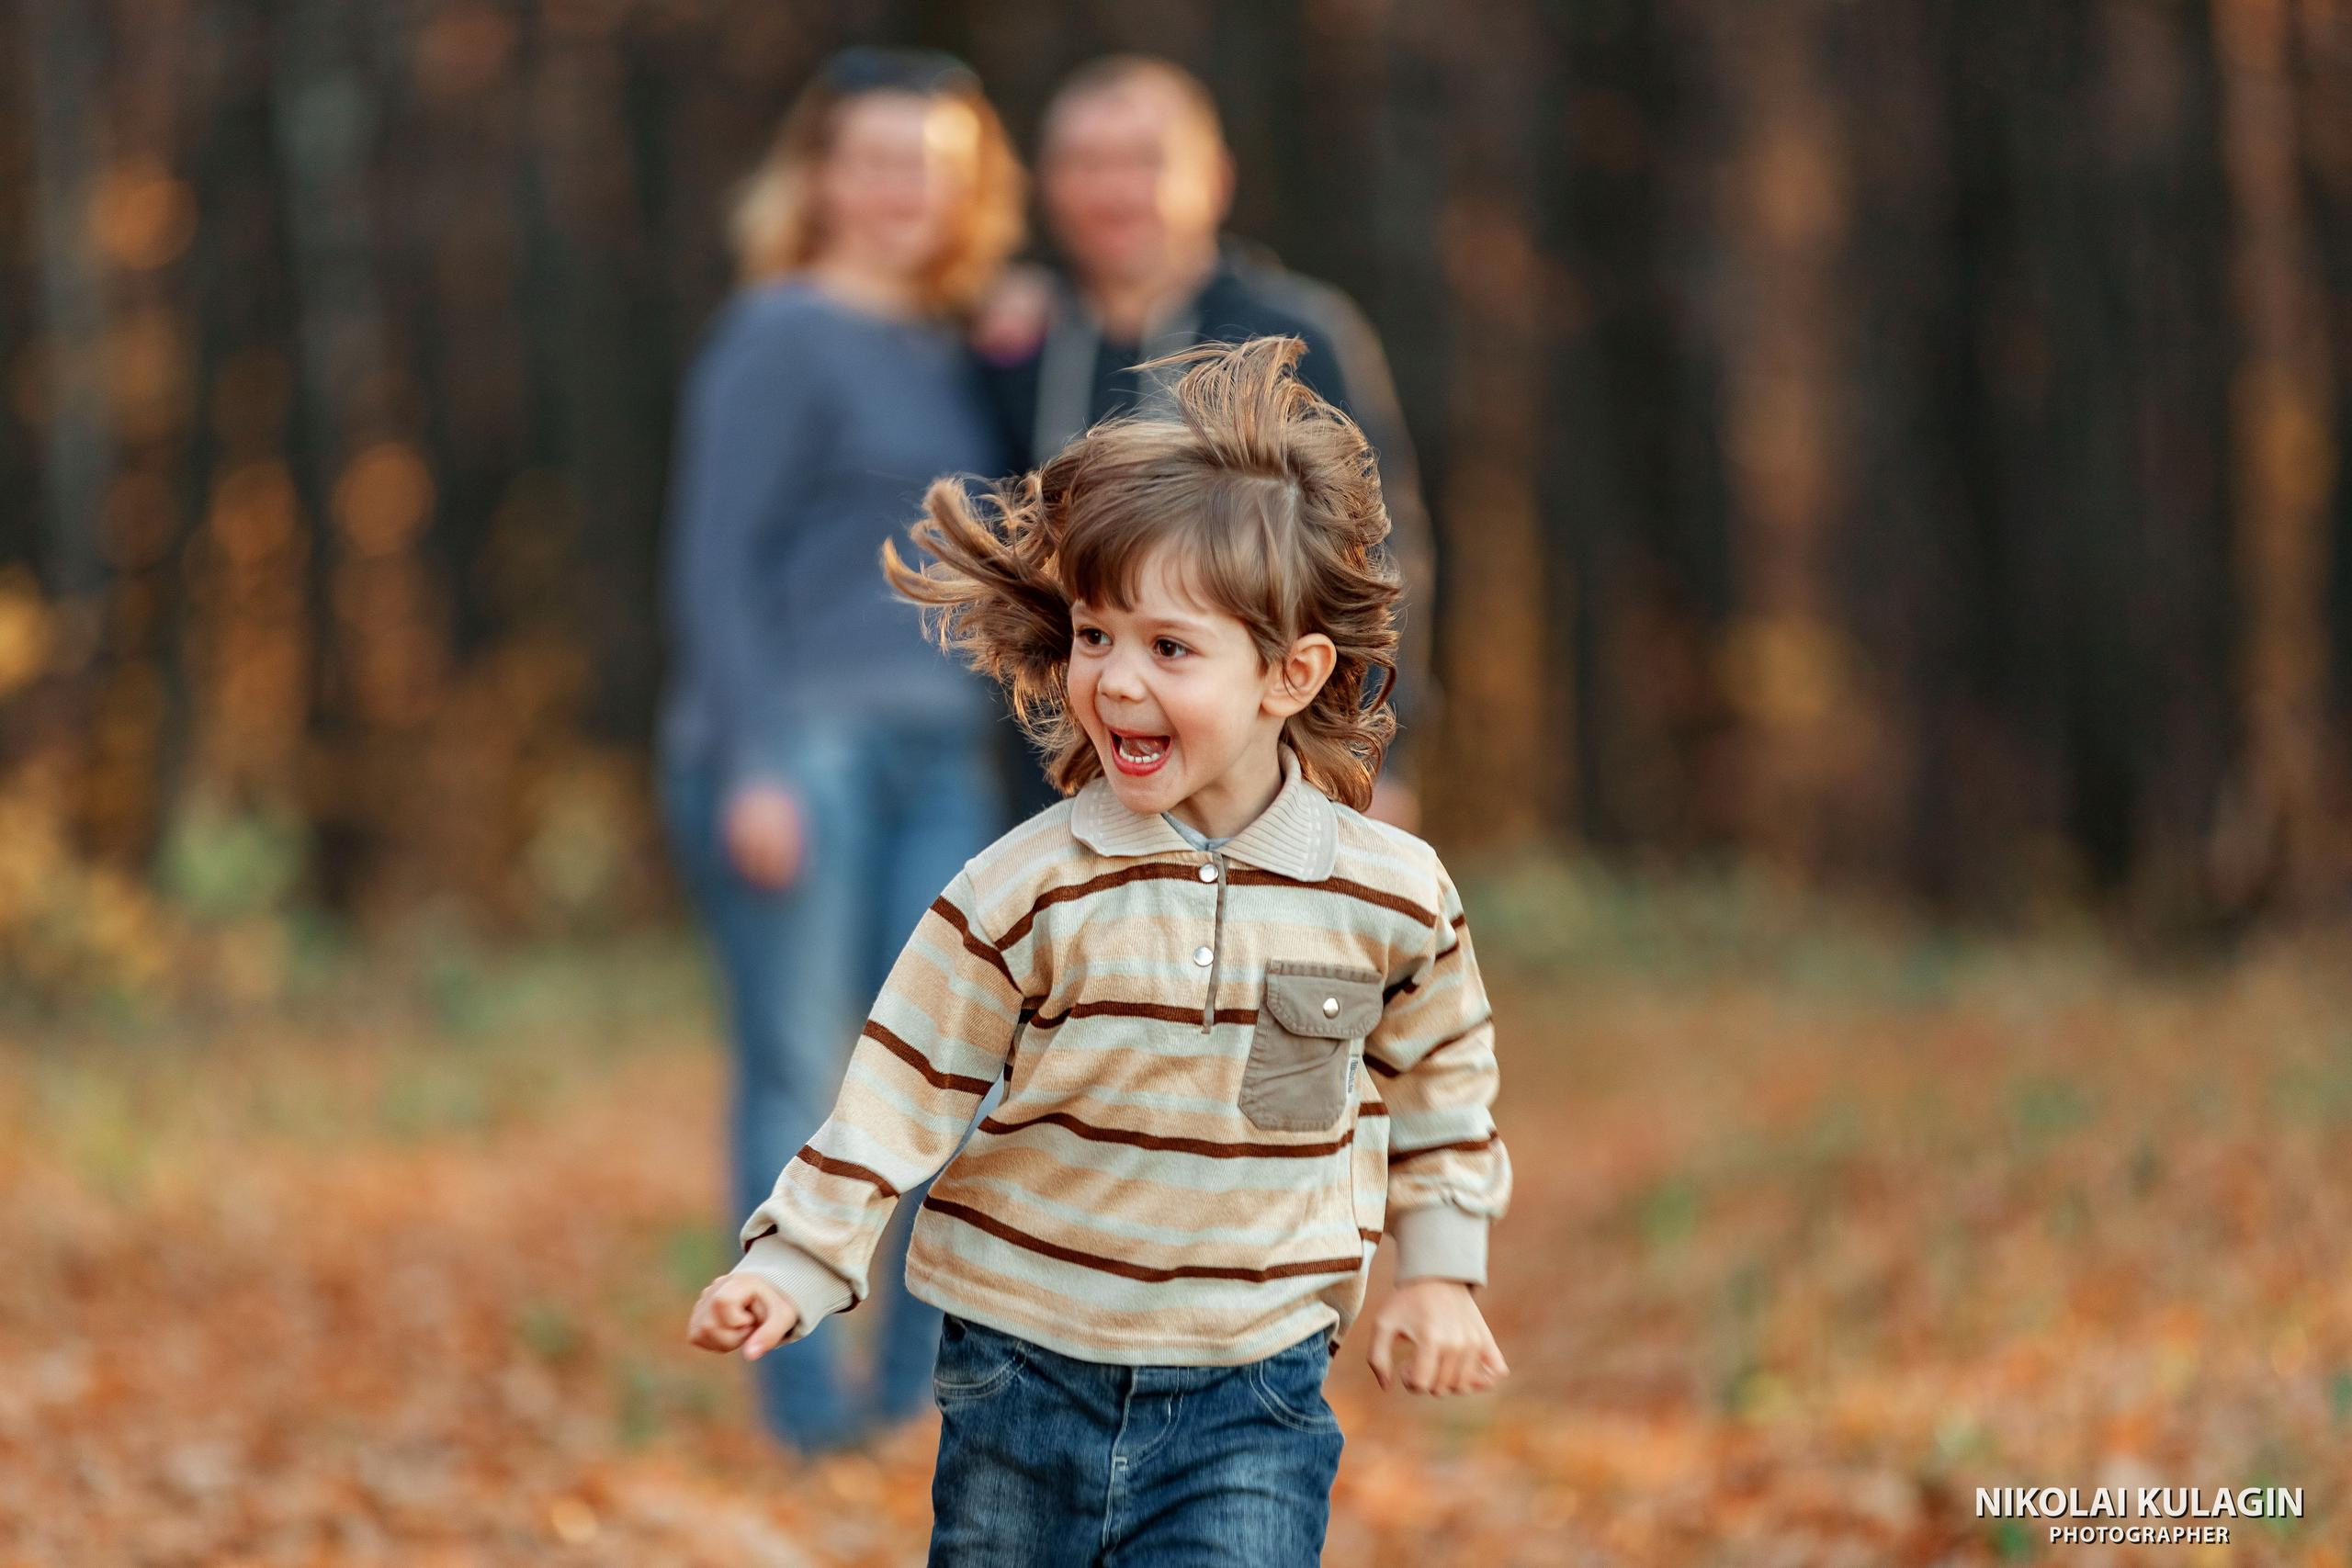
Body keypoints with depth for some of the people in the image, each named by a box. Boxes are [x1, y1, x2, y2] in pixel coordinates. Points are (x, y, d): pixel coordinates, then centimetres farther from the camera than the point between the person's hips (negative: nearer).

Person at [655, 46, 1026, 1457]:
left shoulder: (953, 356, 17)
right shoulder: (780, 337, -4)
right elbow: (716, 561, -10)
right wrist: (752, 766, -17)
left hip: (938, 758, 7)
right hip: (796, 743, -7)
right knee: (798, 1073, -4)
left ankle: (925, 1392, 7)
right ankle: (807, 1409, 0)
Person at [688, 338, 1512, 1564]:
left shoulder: (1392, 896, -4)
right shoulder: (1025, 893, -9)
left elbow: (1438, 1082, 13)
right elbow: (905, 1091, -6)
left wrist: (1441, 1274, 11)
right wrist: (794, 1267, -13)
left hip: (1249, 1398, -1)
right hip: (1024, 1372, 1)